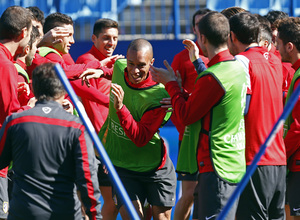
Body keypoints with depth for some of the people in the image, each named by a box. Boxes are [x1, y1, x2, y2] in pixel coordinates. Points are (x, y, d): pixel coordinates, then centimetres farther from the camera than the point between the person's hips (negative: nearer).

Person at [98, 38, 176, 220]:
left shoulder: (159, 96, -24)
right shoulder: (119, 68, -8)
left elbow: (140, 139, -27)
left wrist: (121, 108, -38)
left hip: (156, 169, -3)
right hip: (123, 167, 3)